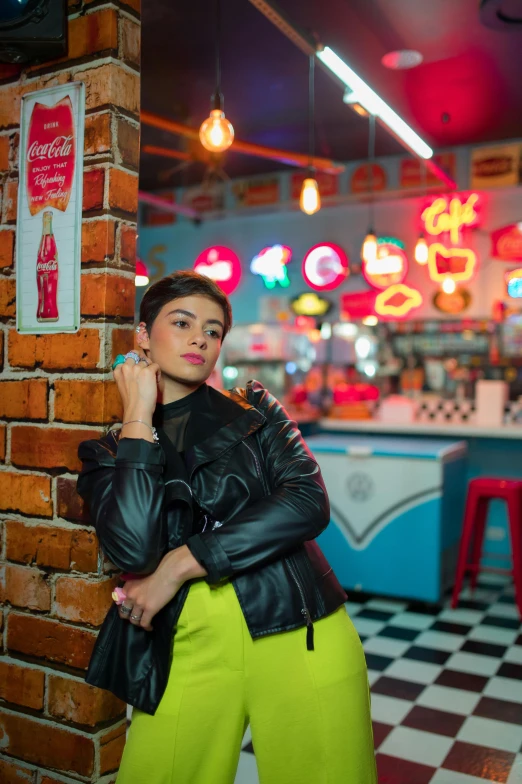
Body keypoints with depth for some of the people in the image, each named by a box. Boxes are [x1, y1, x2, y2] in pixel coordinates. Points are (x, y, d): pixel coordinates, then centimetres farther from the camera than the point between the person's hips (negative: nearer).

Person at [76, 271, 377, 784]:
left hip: (298, 633, 0)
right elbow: (133, 548, -13)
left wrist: (182, 563, -12)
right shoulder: (107, 452, 6)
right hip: (187, 650, 1)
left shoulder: (253, 410, 7)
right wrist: (138, 419, -8)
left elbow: (309, 504, -9)